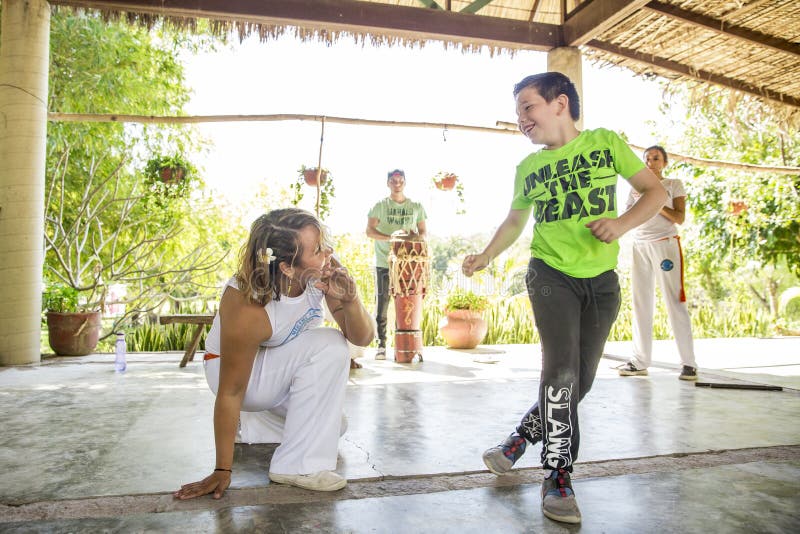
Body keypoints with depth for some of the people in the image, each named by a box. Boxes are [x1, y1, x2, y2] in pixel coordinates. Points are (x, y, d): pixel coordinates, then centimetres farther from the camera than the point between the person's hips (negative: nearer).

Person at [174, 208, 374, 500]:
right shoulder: (247, 308, -37)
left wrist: (349, 300, -40)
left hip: (282, 364, 6)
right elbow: (230, 392, -28)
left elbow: (363, 338, -18)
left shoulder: (323, 271, -24)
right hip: (234, 367, -6)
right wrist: (222, 470, -22)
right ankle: (297, 465, -20)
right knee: (328, 346, -30)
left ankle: (248, 425, 27)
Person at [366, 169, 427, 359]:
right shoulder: (380, 206, 4)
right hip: (384, 262, -1)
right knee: (382, 303, -1)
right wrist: (390, 237, -21)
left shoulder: (416, 207, 11)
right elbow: (369, 230, -5)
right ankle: (381, 345, 6)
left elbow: (423, 231, 14)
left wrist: (416, 238, -10)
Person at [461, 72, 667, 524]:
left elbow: (655, 190, 4)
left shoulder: (606, 142, 1)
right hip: (551, 275, -1)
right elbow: (515, 221, 19)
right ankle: (558, 476, -1)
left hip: (602, 280, 1)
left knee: (581, 381, 5)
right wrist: (486, 257, 6)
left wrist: (623, 223, -14)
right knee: (561, 370, -16)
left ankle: (521, 438, 28)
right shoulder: (528, 168, 5)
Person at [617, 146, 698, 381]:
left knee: (675, 302, -8)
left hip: (665, 244, -4)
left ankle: (689, 363, -4)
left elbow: (680, 218, -2)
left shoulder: (674, 184, 8)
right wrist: (639, 203, -6)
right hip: (640, 245, 4)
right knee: (641, 303, 0)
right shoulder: (637, 188, 18)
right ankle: (640, 361, 2)